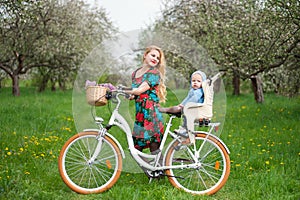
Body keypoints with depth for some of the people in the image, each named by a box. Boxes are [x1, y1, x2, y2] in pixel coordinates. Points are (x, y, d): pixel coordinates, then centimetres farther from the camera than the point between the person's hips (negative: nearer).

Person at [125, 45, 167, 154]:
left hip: (152, 115, -6)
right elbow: (133, 94, 11)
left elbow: (140, 90, -14)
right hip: (139, 115, 6)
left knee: (154, 148, -4)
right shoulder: (135, 73, 16)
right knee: (136, 149, 6)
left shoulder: (154, 73, -4)